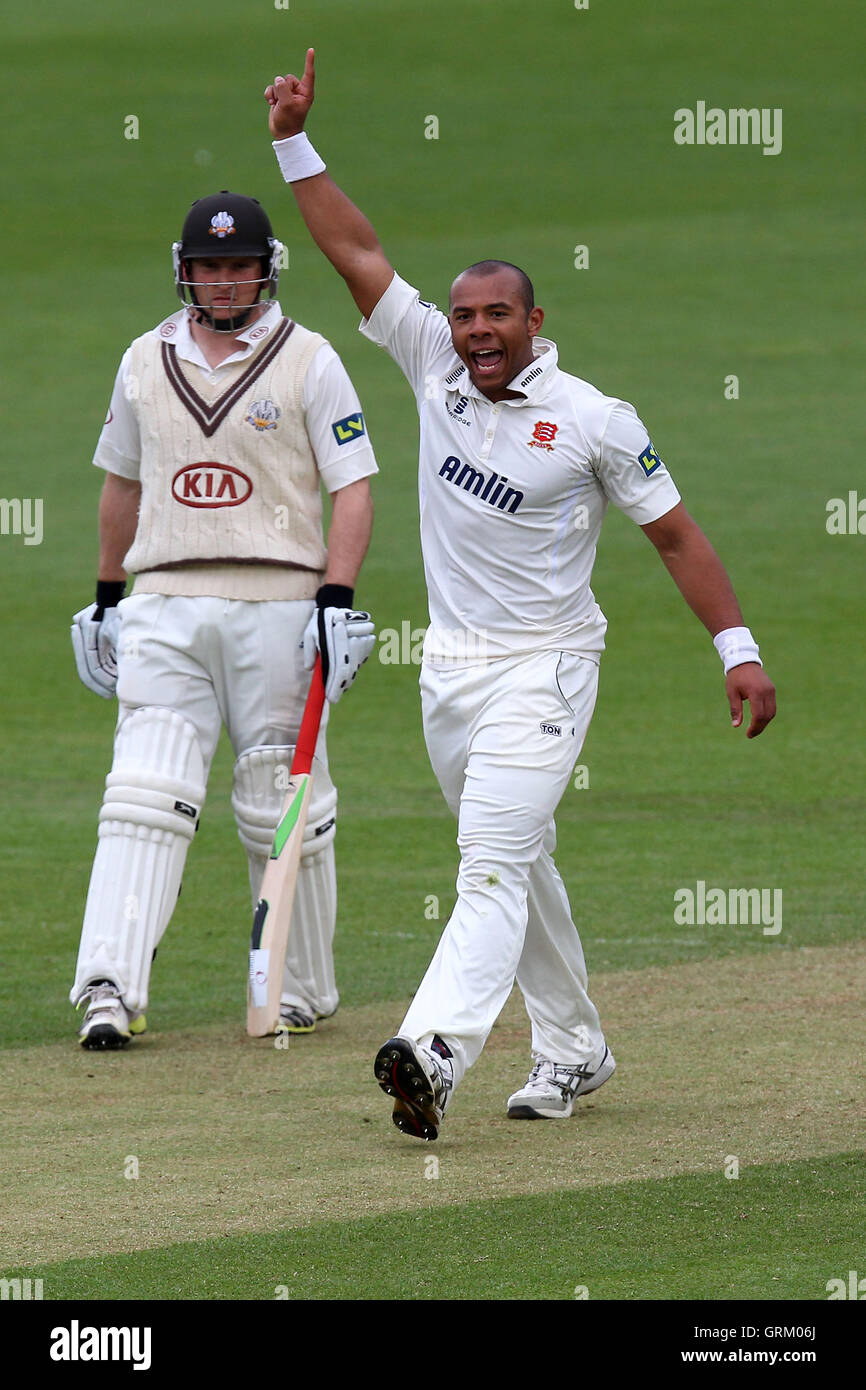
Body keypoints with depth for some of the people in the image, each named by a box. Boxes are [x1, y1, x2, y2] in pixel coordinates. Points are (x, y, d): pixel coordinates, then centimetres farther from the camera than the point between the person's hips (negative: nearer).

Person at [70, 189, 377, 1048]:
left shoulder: (308, 362, 1)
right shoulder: (146, 362, 12)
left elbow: (353, 488, -3)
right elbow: (122, 483, 22)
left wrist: (336, 599, -13)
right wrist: (106, 597, 21)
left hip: (277, 606, -2)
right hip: (164, 607, 2)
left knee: (284, 808, 4)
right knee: (144, 797, -9)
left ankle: (302, 992, 15)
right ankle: (110, 989, -17)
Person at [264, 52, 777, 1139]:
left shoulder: (592, 420, -10)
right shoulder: (434, 367, 2)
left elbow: (674, 532, -5)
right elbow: (355, 253, 2)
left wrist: (738, 649, -10)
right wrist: (294, 142, -5)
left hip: (542, 666, -6)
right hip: (450, 668, 6)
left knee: (494, 865, -18)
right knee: (514, 862, 15)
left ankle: (433, 1056, -35)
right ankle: (572, 1052, 27)